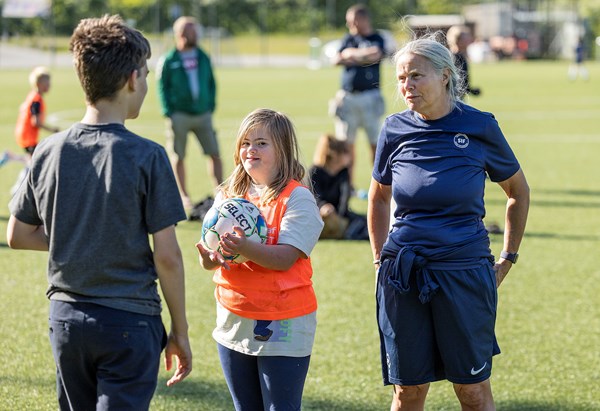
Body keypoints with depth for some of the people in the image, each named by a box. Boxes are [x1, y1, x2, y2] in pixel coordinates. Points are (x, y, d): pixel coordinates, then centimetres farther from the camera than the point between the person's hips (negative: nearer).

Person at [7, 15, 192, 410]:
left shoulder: (49, 152, 0)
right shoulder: (147, 157, -14)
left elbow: (18, 236, 8)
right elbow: (166, 255, -12)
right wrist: (180, 332, -2)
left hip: (66, 317, 5)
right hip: (129, 322, -5)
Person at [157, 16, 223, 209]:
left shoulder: (203, 58, 8)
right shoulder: (168, 61, -4)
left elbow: (212, 84, 15)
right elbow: (163, 87, -1)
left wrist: (211, 106, 5)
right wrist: (169, 113, -8)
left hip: (203, 114, 3)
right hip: (179, 115, -3)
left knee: (214, 154, 0)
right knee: (178, 157, 2)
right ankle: (184, 196, 12)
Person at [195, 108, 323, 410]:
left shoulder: (296, 198, -9)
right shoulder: (227, 195, 8)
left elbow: (285, 258, -20)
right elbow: (210, 246, 2)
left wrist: (244, 248, -37)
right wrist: (209, 259, -22)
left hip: (282, 327, -6)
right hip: (233, 322, 6)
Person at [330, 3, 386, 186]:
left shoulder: (377, 39, 3)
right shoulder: (349, 39, 15)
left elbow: (376, 56, -17)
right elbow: (336, 60, 3)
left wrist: (351, 55, -7)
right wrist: (363, 55, -9)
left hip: (369, 97, -4)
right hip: (347, 97, 4)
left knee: (375, 143, -5)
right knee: (346, 143, 3)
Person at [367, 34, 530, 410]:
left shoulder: (479, 127, -3)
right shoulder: (396, 129, 2)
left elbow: (519, 192, 11)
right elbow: (379, 198, 19)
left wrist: (507, 260, 8)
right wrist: (380, 259, 14)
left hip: (465, 272, -2)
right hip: (404, 275, 2)